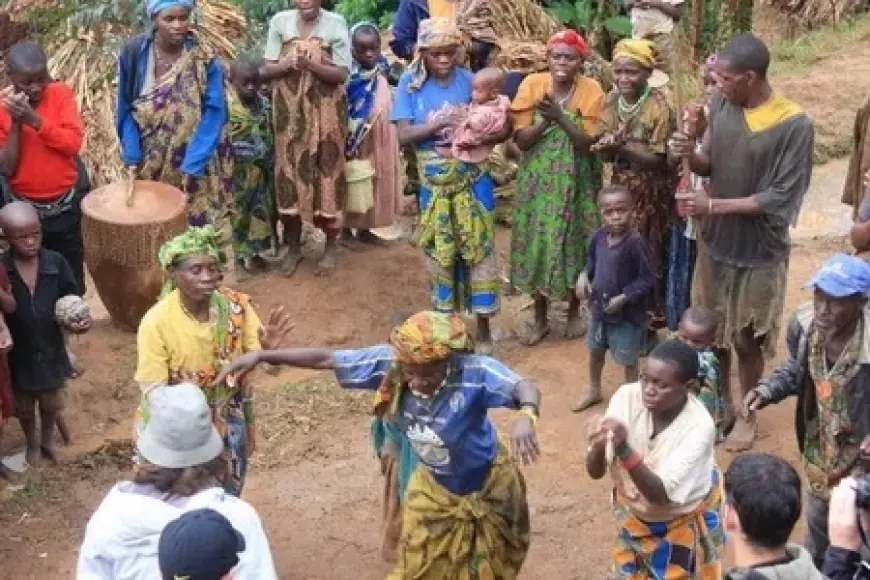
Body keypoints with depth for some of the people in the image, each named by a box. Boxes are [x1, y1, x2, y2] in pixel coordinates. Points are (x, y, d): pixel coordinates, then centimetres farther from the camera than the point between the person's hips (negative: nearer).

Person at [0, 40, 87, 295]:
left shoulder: (61, 93, -7)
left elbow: (74, 143, -17)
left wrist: (33, 119, -26)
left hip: (67, 207, 0)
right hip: (25, 212, 0)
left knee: (72, 277, 13)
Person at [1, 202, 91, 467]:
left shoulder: (56, 263, -16)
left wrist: (78, 319, -25)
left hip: (51, 350, 1)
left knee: (52, 404, 25)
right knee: (24, 408, 23)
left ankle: (48, 439, 53)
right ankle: (32, 443, 51)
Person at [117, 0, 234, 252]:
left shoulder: (205, 60, -14)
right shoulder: (134, 53, -8)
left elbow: (214, 113, -15)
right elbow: (126, 109, 0)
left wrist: (191, 165, -22)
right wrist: (132, 158, -8)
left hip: (196, 162, -2)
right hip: (151, 162, 2)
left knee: (199, 225, -1)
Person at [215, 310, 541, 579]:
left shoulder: (474, 372, -40)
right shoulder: (388, 362, -28)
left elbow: (526, 390, -54)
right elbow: (327, 359, -21)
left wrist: (525, 417, -78)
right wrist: (261, 356, -26)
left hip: (486, 487, -3)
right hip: (434, 486, 3)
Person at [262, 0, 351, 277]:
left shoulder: (336, 23, -7)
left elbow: (342, 73, -9)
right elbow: (268, 69, 2)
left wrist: (310, 64, -24)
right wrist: (288, 64, -18)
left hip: (325, 112, -2)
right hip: (290, 112, 2)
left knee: (326, 172, 2)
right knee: (290, 171, 6)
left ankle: (330, 247, 16)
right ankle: (293, 246, 19)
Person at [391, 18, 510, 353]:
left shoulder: (471, 81, -5)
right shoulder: (410, 83, -4)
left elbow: (505, 128, -4)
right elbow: (403, 135, -12)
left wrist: (478, 139, -24)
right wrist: (442, 123, -24)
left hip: (473, 181, -1)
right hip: (434, 185, 1)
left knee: (479, 249, 2)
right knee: (440, 252, 10)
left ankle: (483, 327, 13)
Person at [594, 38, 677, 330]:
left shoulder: (659, 107, -20)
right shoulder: (611, 101, -2)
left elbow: (660, 161, -20)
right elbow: (606, 154, 2)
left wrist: (621, 147, -31)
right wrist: (608, 146, -22)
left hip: (652, 193, -6)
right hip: (622, 188, 6)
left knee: (650, 256, 6)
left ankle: (652, 316, 22)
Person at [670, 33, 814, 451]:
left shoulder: (794, 125, -21)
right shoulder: (721, 104, -5)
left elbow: (780, 197, -20)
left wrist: (713, 205, -24)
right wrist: (689, 154, -18)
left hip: (759, 251, -5)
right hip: (715, 241, 5)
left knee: (746, 341, 11)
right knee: (713, 334, 18)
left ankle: (746, 416, 32)